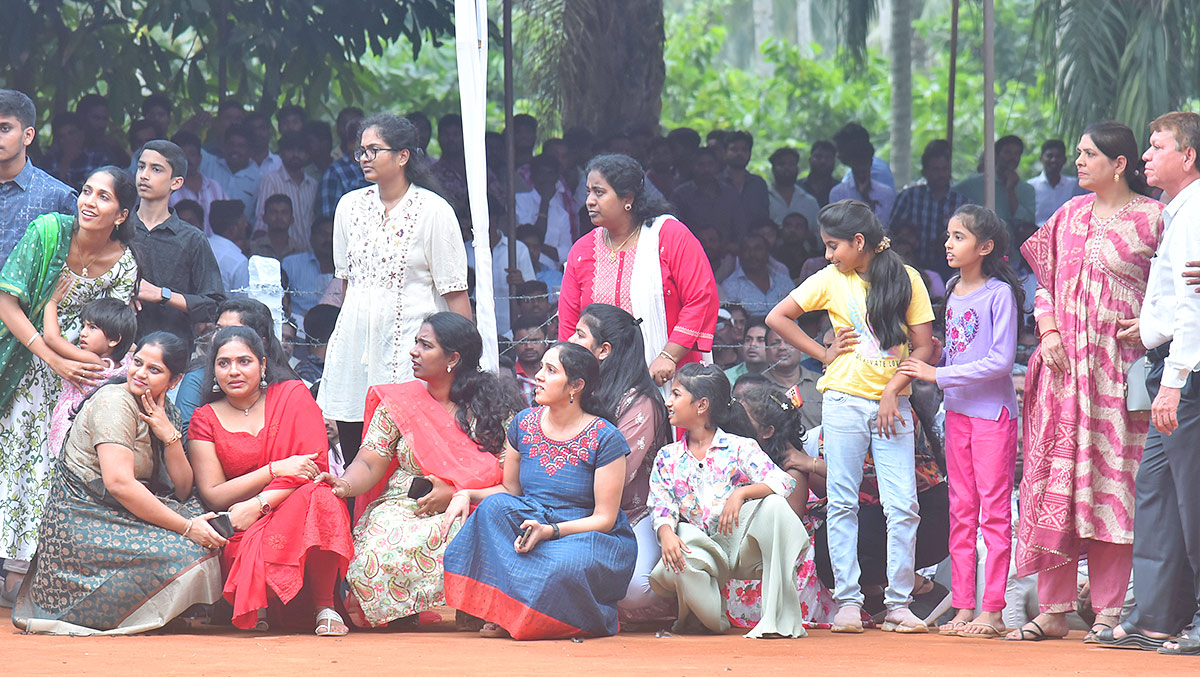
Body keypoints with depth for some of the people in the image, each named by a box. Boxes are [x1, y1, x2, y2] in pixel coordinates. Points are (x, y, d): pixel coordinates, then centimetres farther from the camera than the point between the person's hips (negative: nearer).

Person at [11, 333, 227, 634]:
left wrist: (169, 435, -10)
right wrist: (186, 527, -24)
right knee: (186, 556, -24)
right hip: (83, 527, -9)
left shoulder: (165, 413, 12)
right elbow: (119, 483, -24)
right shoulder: (114, 403, -13)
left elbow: (182, 491, 7)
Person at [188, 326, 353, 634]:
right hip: (246, 529, -1)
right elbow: (213, 495, -1)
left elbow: (316, 464, -5)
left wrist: (258, 505, -18)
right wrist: (277, 470, -14)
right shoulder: (205, 420, 8)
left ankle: (325, 607, -20)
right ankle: (258, 606, -4)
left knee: (317, 496, -36)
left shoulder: (293, 395, 6)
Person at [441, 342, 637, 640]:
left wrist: (549, 531, -26)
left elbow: (604, 518, -11)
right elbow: (509, 489, 16)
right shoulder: (524, 424, 4)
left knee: (565, 564, -40)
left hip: (593, 540, -5)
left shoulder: (605, 439, -11)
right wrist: (466, 495, -5)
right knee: (495, 505, -26)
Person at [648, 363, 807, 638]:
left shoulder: (740, 447, 3)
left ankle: (782, 617, -33)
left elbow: (782, 482, -11)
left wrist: (741, 493, -28)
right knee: (674, 567, -37)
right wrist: (667, 534, -20)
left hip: (743, 546, -1)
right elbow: (661, 507, 4)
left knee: (774, 505, -32)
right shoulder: (667, 458, 15)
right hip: (704, 549, 1)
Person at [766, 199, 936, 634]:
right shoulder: (832, 280, 4)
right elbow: (777, 317, 6)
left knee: (903, 506, -5)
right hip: (845, 400, 1)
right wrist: (824, 354, 1)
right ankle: (848, 601, 4)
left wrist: (892, 391, -9)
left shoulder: (906, 279, 2)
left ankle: (898, 603, 0)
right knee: (843, 504, 0)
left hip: (892, 403, -1)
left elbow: (924, 347, 1)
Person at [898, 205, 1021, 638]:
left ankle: (992, 609, -5)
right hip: (957, 410, 7)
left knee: (994, 509, -5)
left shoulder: (999, 293, -10)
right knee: (960, 511, 7)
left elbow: (1001, 360, -16)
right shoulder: (953, 291, 12)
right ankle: (964, 607, 10)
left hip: (993, 411, -7)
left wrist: (939, 375, -16)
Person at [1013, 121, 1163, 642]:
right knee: (1054, 480, 1)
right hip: (1062, 365, 5)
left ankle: (1109, 609, -1)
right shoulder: (1070, 216, 14)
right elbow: (1045, 281, 16)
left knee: (1111, 481, -5)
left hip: (1117, 369, -5)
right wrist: (1048, 331, 1)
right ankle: (1053, 609, 4)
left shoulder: (1153, 219, -1)